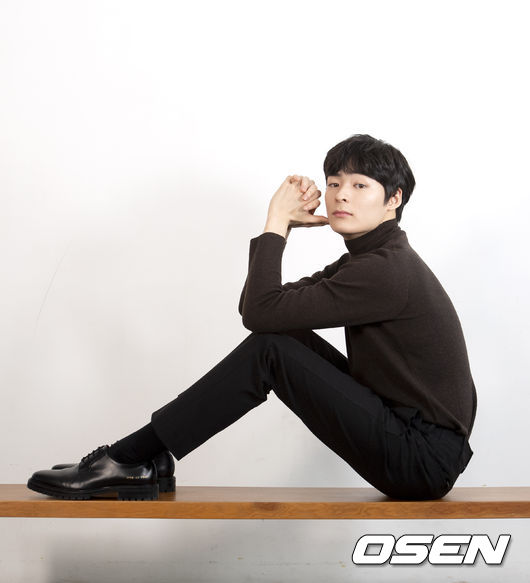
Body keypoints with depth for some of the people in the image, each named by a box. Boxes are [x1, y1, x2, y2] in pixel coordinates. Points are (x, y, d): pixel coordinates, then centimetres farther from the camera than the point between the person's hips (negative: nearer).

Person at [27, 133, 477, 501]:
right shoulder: (367, 259, 13)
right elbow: (258, 306, 11)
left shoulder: (386, 270, -19)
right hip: (407, 441, 9)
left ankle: (131, 459, -9)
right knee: (285, 334, 3)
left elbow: (262, 311, -23)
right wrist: (283, 225, 1)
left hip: (425, 461, -9)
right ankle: (148, 464, 3)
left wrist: (277, 221, -12)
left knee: (272, 348, -16)